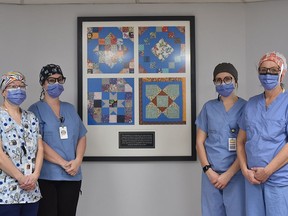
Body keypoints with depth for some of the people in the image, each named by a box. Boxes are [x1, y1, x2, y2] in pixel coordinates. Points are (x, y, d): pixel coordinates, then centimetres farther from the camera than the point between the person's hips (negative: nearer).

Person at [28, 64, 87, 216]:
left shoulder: (70, 108, 15)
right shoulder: (36, 109, 0)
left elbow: (82, 137, 12)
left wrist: (77, 161, -6)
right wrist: (64, 163, -15)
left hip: (72, 176, 4)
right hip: (45, 176, -4)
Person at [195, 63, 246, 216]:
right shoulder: (209, 107, 8)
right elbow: (199, 142, 8)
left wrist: (228, 174, -11)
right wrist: (208, 171, -4)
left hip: (236, 173, -2)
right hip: (211, 173, 2)